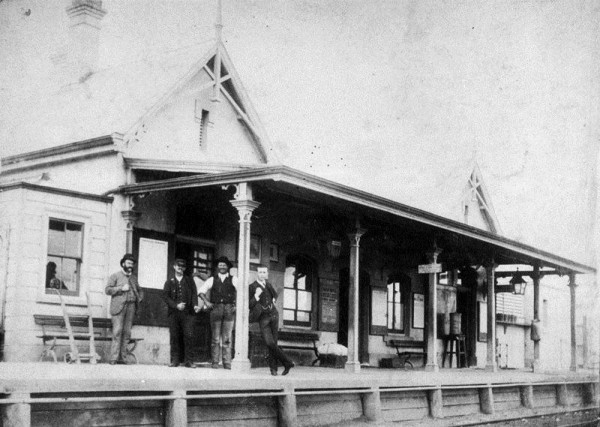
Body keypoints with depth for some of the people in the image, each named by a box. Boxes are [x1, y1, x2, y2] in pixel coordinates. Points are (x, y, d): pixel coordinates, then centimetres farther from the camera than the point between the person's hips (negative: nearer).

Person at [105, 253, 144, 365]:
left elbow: (139, 290, 33)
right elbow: (107, 290, -1)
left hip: (131, 306, 5)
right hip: (118, 307, -5)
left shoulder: (134, 277, 23)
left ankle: (122, 357, 0)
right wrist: (121, 288, -11)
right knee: (117, 332, -12)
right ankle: (114, 358, -12)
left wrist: (139, 299, 13)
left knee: (127, 332, -1)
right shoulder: (115, 276, 8)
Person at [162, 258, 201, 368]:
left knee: (189, 336, -8)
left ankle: (188, 361, -5)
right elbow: (165, 296, 3)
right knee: (174, 337, -1)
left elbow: (194, 294, 7)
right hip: (174, 313, 0)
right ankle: (175, 360, 5)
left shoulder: (189, 281, 16)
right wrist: (176, 305, -11)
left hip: (187, 312, 0)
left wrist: (195, 305, -12)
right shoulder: (169, 282, 13)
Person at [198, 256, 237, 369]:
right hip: (215, 308, 1)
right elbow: (202, 291, 16)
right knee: (215, 338, 1)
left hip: (229, 309, -1)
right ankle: (215, 362, 4)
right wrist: (206, 302, 2)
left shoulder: (233, 280, 8)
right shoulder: (212, 280, 13)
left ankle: (227, 363, 1)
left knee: (227, 338, -1)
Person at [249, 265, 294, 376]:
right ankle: (287, 363, -5)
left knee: (273, 343, 1)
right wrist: (256, 296, -23)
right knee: (269, 343, -16)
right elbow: (249, 306, -11)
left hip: (274, 315, 4)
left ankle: (273, 368, 10)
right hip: (263, 318, -4)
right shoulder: (252, 287, -4)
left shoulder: (268, 285, 14)